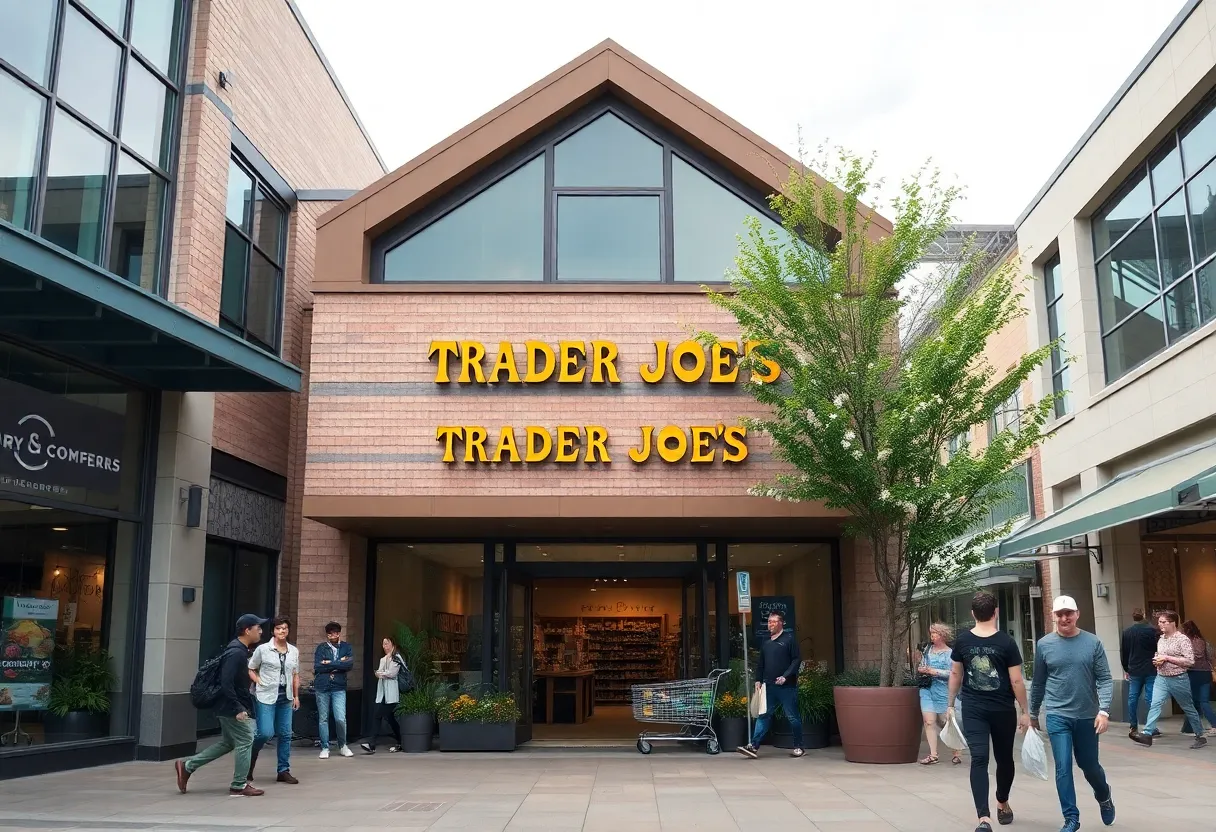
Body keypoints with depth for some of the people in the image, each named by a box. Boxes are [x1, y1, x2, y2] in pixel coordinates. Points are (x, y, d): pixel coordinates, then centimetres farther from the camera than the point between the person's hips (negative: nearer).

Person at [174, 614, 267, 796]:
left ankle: (187, 766, 21)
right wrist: (238, 709, -25)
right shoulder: (236, 653, -21)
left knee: (227, 743, 19)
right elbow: (226, 684, -27)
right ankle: (239, 786, 9)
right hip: (233, 708, -10)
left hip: (229, 708, 10)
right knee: (245, 742, -1)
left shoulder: (240, 650, 11)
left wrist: (241, 706, 21)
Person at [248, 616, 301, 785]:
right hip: (266, 697, -4)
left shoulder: (294, 651, 8)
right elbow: (250, 670, 3)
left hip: (286, 698, 4)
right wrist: (261, 683, -10)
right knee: (265, 732, -13)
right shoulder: (263, 649, -4)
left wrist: (296, 696, 11)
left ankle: (284, 771, 14)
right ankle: (251, 758, 17)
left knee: (285, 734, 5)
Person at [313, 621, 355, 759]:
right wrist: (339, 664, -9)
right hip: (322, 687, 0)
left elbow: (350, 664, -9)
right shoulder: (321, 648, 3)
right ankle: (325, 748, 20)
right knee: (323, 719, 7)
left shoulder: (346, 647, 5)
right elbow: (317, 667, -10)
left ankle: (342, 745, 16)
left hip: (339, 687, 0)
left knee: (341, 719, -6)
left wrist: (329, 664, -11)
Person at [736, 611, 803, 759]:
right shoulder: (765, 642, 15)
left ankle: (798, 747, 16)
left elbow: (797, 659, -9)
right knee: (763, 716, 1)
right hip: (769, 686, 5)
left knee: (792, 717, 3)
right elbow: (760, 664, 20)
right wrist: (758, 680, 10)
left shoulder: (789, 639, -4)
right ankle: (753, 746, -1)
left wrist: (785, 676, -16)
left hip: (787, 686, -5)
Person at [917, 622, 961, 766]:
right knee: (929, 721, -5)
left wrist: (935, 671, -15)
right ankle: (933, 754, -2)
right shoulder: (927, 650, 11)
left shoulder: (950, 653, -4)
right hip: (927, 690, 4)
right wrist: (920, 669, -1)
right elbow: (921, 666, 21)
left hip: (943, 691, -4)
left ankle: (956, 753, 17)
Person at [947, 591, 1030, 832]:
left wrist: (950, 704, 18)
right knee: (1004, 758, 18)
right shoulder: (1006, 642, -10)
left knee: (979, 760, -5)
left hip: (972, 709, 1)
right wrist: (1025, 712, 1)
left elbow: (955, 674, 8)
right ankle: (1003, 805, 39)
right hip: (1002, 709, -1)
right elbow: (1016, 680, -8)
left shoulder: (962, 641, -1)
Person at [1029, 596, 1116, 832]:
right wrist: (1033, 714, 12)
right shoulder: (1044, 644, -2)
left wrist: (1104, 710, -17)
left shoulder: (1093, 642, -4)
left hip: (1087, 716, 0)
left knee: (1089, 765, 16)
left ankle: (1104, 798, 46)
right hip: (1058, 716, 0)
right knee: (1063, 768, -4)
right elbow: (1038, 683, 7)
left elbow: (1105, 679, -5)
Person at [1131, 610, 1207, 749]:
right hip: (1161, 678, 6)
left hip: (1178, 679, -5)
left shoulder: (1182, 639, -12)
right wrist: (1158, 660, 1)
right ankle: (1147, 734, -15)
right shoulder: (1161, 639, 9)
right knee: (1154, 704, -9)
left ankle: (1201, 736, 25)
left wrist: (1167, 658, -21)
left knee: (1188, 708, 9)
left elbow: (1190, 661, -19)